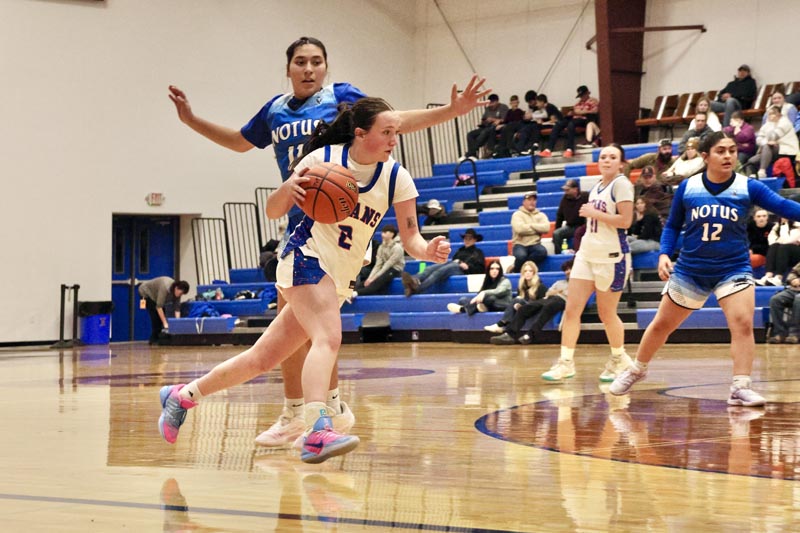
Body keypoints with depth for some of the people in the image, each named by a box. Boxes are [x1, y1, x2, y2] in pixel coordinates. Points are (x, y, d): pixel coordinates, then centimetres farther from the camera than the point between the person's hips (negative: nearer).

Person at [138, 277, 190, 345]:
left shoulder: (177, 291, -16)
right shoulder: (165, 288, -39)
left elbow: (177, 308, -14)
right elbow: (159, 306, -40)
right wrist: (165, 323, -40)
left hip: (155, 297, 7)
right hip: (146, 292, -7)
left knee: (161, 315, -4)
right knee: (155, 315, -17)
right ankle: (154, 339, -14)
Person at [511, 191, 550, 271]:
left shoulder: (541, 215, 15)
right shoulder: (517, 214, 4)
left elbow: (546, 227, -6)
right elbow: (520, 229, -16)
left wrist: (531, 225, -6)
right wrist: (537, 229, -5)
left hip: (535, 244, 3)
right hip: (520, 244, -3)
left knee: (542, 251, -34)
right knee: (521, 255, -39)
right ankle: (517, 272, -11)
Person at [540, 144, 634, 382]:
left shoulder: (621, 183, -10)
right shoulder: (597, 186, 14)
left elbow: (625, 221, -20)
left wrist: (594, 213, -15)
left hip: (611, 257, -7)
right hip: (587, 254, 7)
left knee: (607, 313, 4)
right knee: (571, 309, -2)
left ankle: (619, 359, 25)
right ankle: (566, 363, 2)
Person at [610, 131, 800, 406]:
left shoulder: (748, 187, -9)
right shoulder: (687, 188, -6)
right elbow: (672, 225, 6)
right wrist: (664, 254, -8)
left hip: (734, 268, -1)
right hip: (690, 268, 1)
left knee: (743, 323, -20)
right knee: (661, 324, 13)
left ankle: (741, 388, -14)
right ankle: (636, 370, 35)